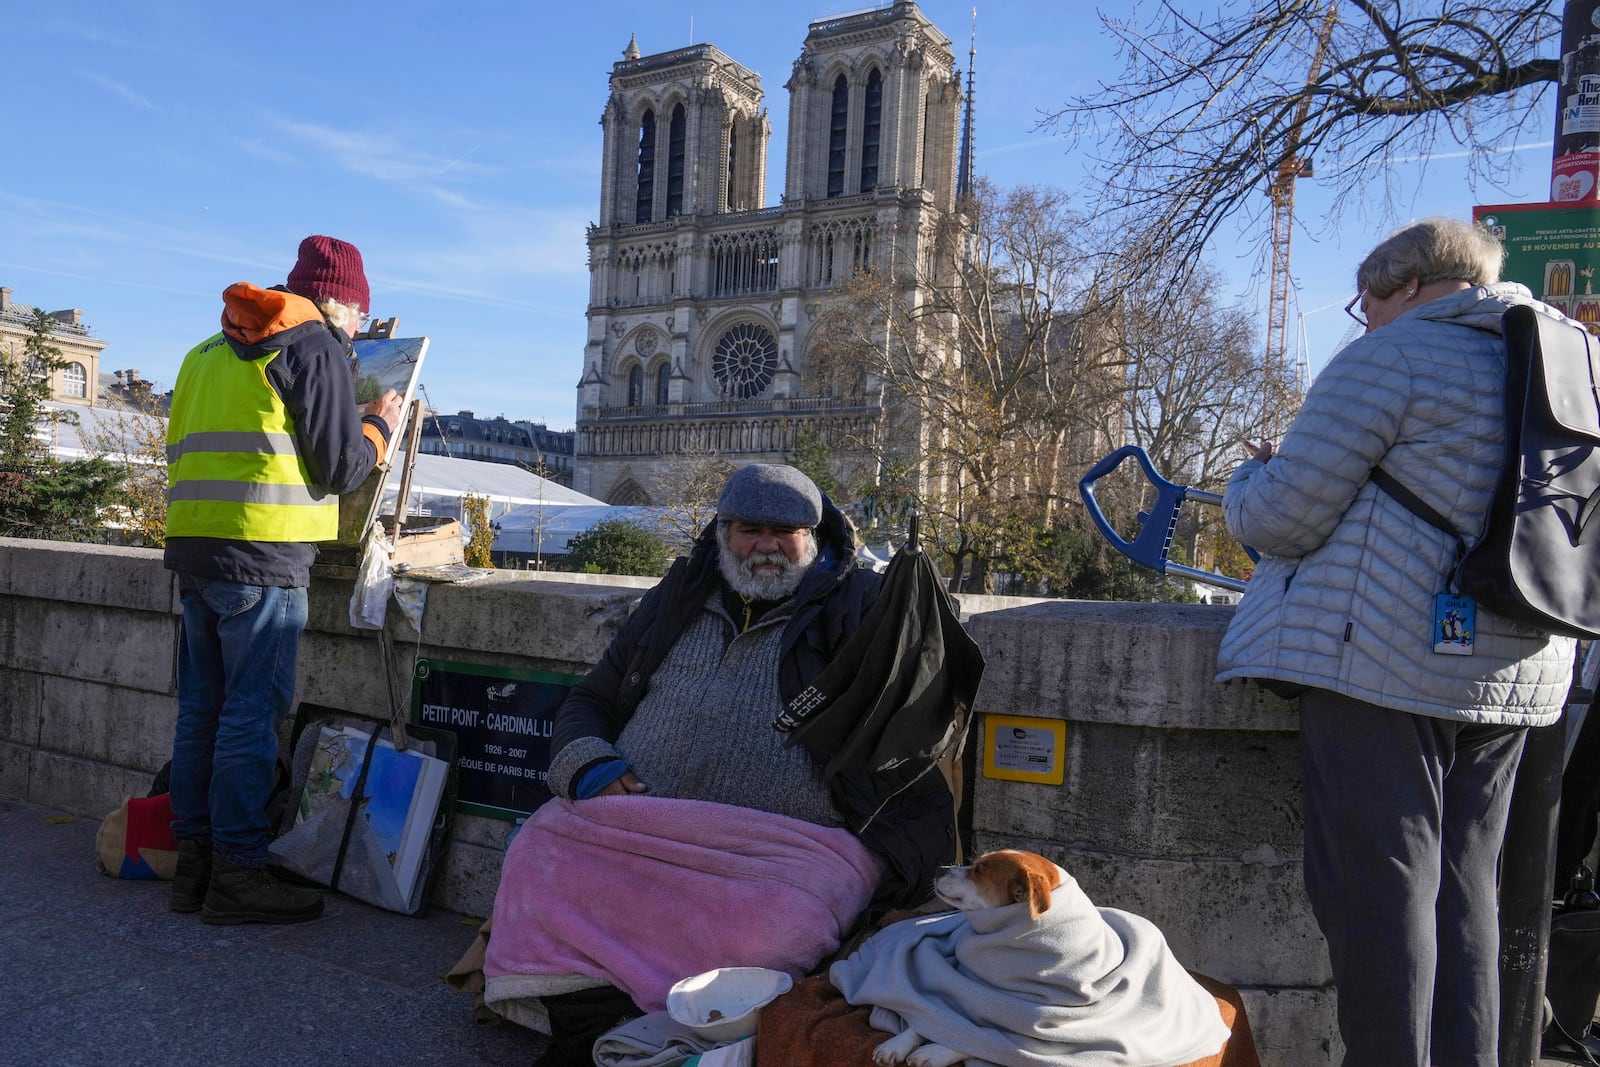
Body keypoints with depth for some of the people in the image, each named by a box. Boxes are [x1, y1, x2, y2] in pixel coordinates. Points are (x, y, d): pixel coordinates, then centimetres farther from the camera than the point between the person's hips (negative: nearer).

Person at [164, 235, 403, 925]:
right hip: (262, 553, -8)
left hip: (192, 544, 8)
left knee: (202, 707, 12)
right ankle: (237, 874, 0)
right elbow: (341, 467, -6)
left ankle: (194, 862, 19)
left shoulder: (210, 351, 22)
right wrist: (379, 424, 12)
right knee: (253, 713, -4)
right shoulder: (316, 344, -3)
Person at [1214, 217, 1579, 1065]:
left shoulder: (1394, 355, -6)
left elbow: (1282, 516, -11)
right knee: (1462, 890, 15)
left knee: (1377, 885, -2)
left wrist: (1249, 477, 11)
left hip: (1386, 663, -8)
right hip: (1514, 672, 9)